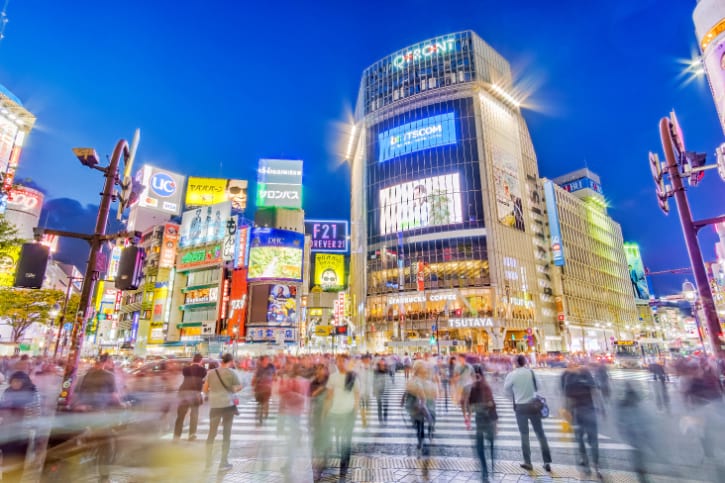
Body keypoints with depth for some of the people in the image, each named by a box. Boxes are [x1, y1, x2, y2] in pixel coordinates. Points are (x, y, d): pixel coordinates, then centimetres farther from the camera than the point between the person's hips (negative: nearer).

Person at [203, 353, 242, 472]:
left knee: (212, 433, 17)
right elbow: (239, 387, 0)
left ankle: (208, 461, 23)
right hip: (228, 405, -3)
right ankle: (223, 463, 12)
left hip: (214, 406, 3)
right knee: (226, 433, 8)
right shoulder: (231, 373, -8)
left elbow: (205, 389, 7)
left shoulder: (211, 372, 2)